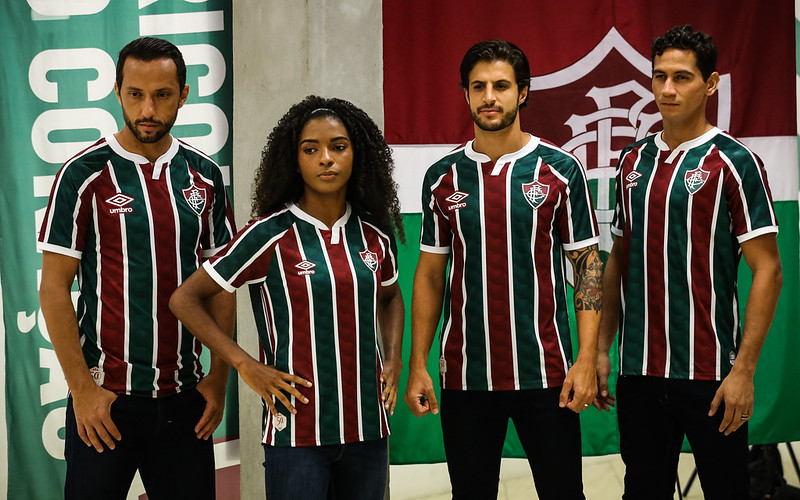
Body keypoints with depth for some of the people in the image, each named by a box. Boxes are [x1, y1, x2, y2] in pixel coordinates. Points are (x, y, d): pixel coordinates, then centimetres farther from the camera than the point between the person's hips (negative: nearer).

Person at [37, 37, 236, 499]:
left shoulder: (205, 175, 6)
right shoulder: (85, 174, -6)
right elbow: (54, 288, -7)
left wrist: (220, 375, 3)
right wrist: (83, 388, -11)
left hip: (184, 395, 4)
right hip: (106, 395, -3)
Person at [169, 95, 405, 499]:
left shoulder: (375, 235, 6)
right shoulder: (271, 235, -8)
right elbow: (185, 300, -4)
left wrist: (393, 359, 11)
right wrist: (246, 366, -9)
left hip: (367, 426, 5)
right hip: (299, 431, -4)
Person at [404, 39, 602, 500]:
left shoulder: (560, 170, -1)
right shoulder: (443, 177, 6)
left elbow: (588, 266, 0)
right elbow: (430, 275, 10)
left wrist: (587, 360, -9)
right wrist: (418, 367, 4)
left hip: (545, 373, -2)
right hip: (465, 376, 2)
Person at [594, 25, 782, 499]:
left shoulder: (734, 163, -7)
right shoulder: (633, 162, 10)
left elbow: (768, 270, -9)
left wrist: (744, 370, -15)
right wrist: (601, 348, 10)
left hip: (708, 371, -5)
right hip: (638, 368, 5)